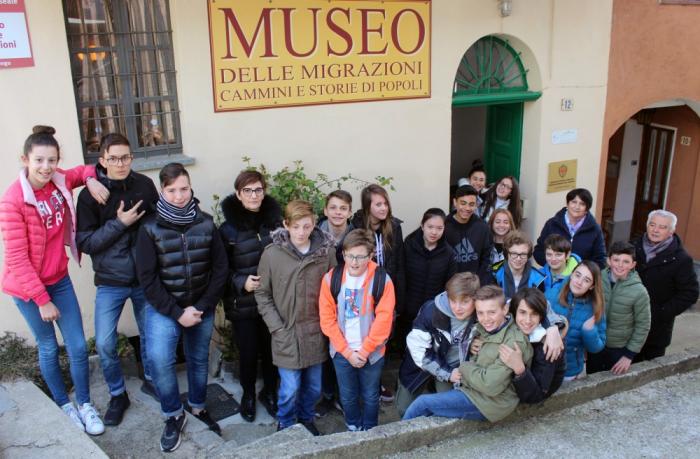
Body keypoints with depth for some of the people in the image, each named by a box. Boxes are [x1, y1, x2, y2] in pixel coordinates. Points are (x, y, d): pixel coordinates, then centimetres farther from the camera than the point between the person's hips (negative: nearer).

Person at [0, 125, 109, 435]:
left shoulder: (59, 181, -7)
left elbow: (83, 171, 16)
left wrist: (91, 180, -9)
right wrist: (41, 299, -16)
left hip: (59, 279, 4)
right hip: (28, 287, -4)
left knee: (78, 347, 6)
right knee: (49, 349, 12)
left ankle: (85, 404, 26)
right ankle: (64, 406, 33)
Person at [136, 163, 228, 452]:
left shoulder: (206, 224, -5)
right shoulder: (150, 229, -9)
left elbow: (220, 269, -2)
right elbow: (148, 278, -11)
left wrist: (201, 308, -10)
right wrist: (177, 313, -15)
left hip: (202, 308, 2)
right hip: (163, 308, -2)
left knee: (199, 359, 14)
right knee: (159, 360, -15)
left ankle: (197, 406, 39)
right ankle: (174, 416, 8)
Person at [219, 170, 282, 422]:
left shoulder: (275, 221, -1)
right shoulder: (228, 228, -6)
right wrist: (241, 282, -18)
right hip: (242, 304, -2)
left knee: (271, 349, 10)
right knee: (248, 352, 8)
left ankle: (269, 392, 35)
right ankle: (248, 395, 35)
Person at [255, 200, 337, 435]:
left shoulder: (327, 251, -7)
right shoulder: (272, 253, -10)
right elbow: (262, 294, -3)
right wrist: (277, 327, -8)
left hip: (316, 331, 2)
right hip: (286, 333, -2)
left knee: (314, 386, 17)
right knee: (290, 389, 4)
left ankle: (306, 419, 45)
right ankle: (285, 425, 33)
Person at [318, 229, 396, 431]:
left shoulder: (382, 279, -13)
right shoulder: (331, 278, -9)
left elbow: (384, 319, -13)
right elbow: (327, 319, -7)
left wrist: (364, 351, -13)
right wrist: (347, 351, -11)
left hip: (372, 352, -1)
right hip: (342, 352, 1)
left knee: (370, 396, 16)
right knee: (347, 396, 16)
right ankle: (353, 430, 40)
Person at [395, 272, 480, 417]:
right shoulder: (432, 310, -28)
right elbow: (418, 347, -22)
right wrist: (446, 374, -21)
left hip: (454, 369, 1)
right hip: (423, 366, 0)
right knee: (405, 409, 7)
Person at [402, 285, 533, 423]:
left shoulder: (514, 343, -24)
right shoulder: (486, 331, 4)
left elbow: (491, 386, -27)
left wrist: (464, 367, -12)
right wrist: (459, 372, -6)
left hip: (490, 403, -8)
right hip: (474, 390, 8)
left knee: (422, 403, -2)